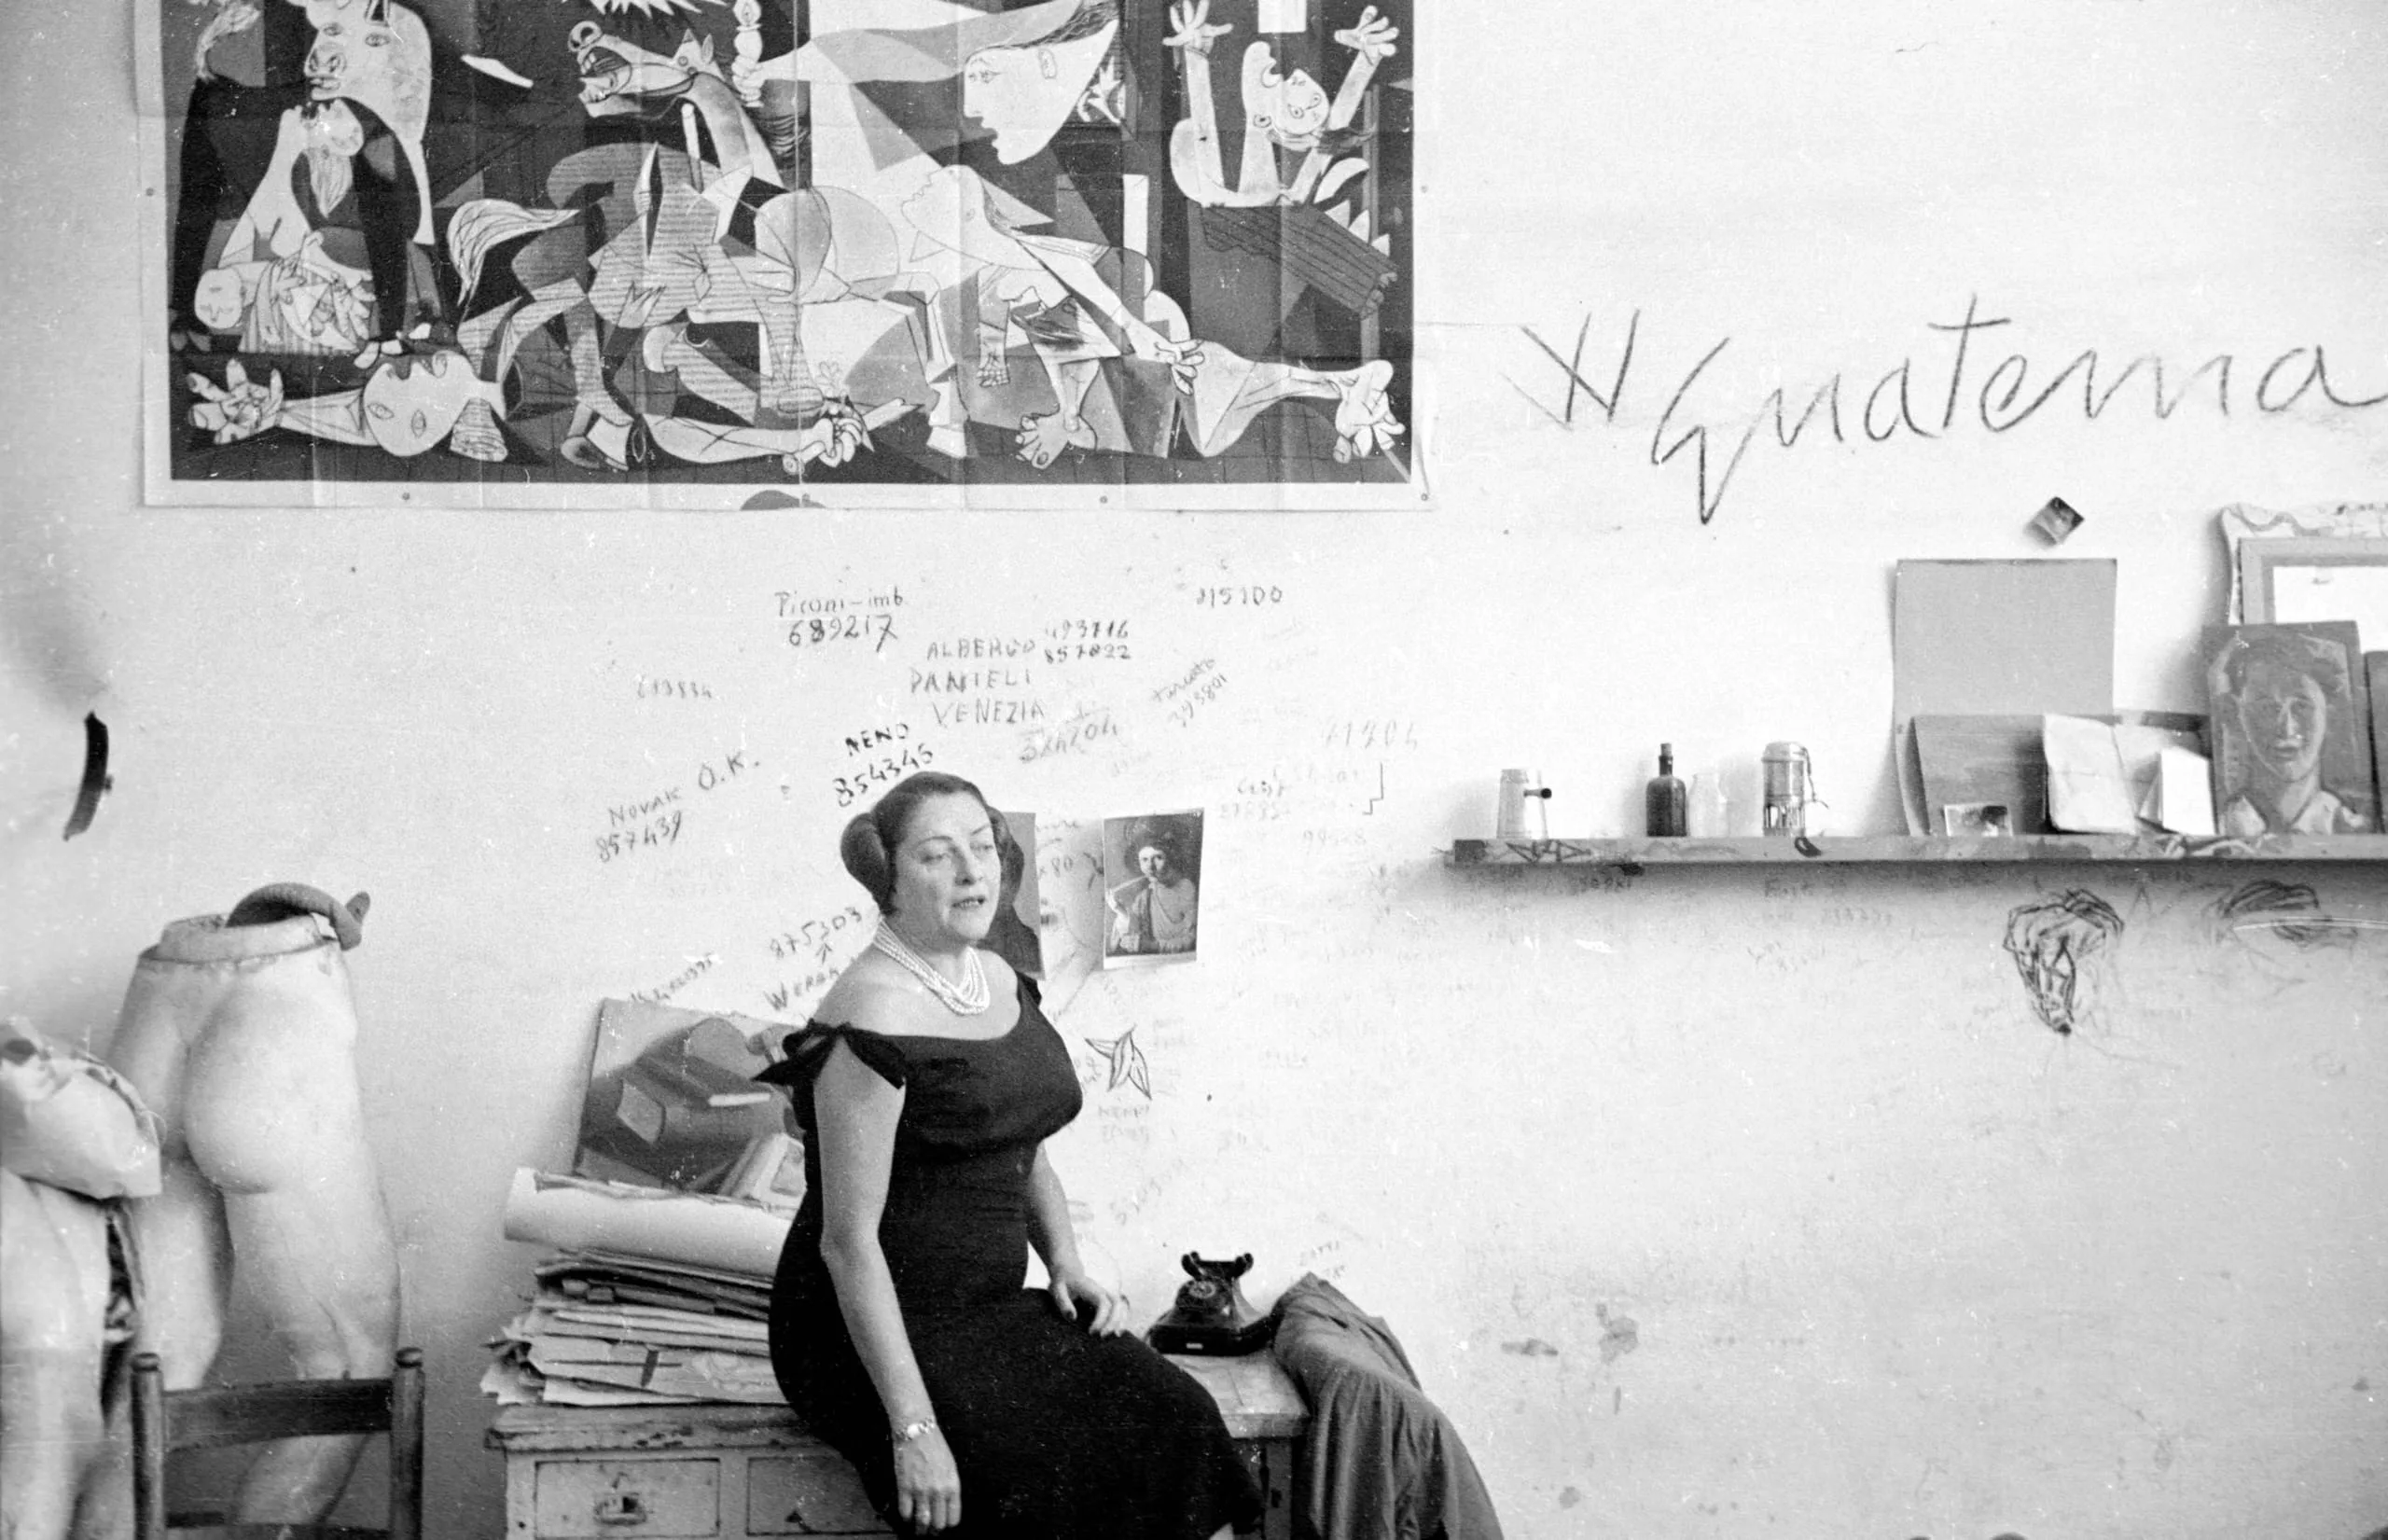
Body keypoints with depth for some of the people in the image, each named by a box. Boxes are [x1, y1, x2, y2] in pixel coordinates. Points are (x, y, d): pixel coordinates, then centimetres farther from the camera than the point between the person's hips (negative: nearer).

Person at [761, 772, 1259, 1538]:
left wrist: (1067, 1266, 4)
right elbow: (848, 1238, -20)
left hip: (992, 1305, 8)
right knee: (1058, 1476, -25)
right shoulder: (872, 1020, -18)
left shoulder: (1002, 982, 9)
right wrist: (912, 1428, -24)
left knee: (1179, 1420, -13)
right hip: (877, 1331, -7)